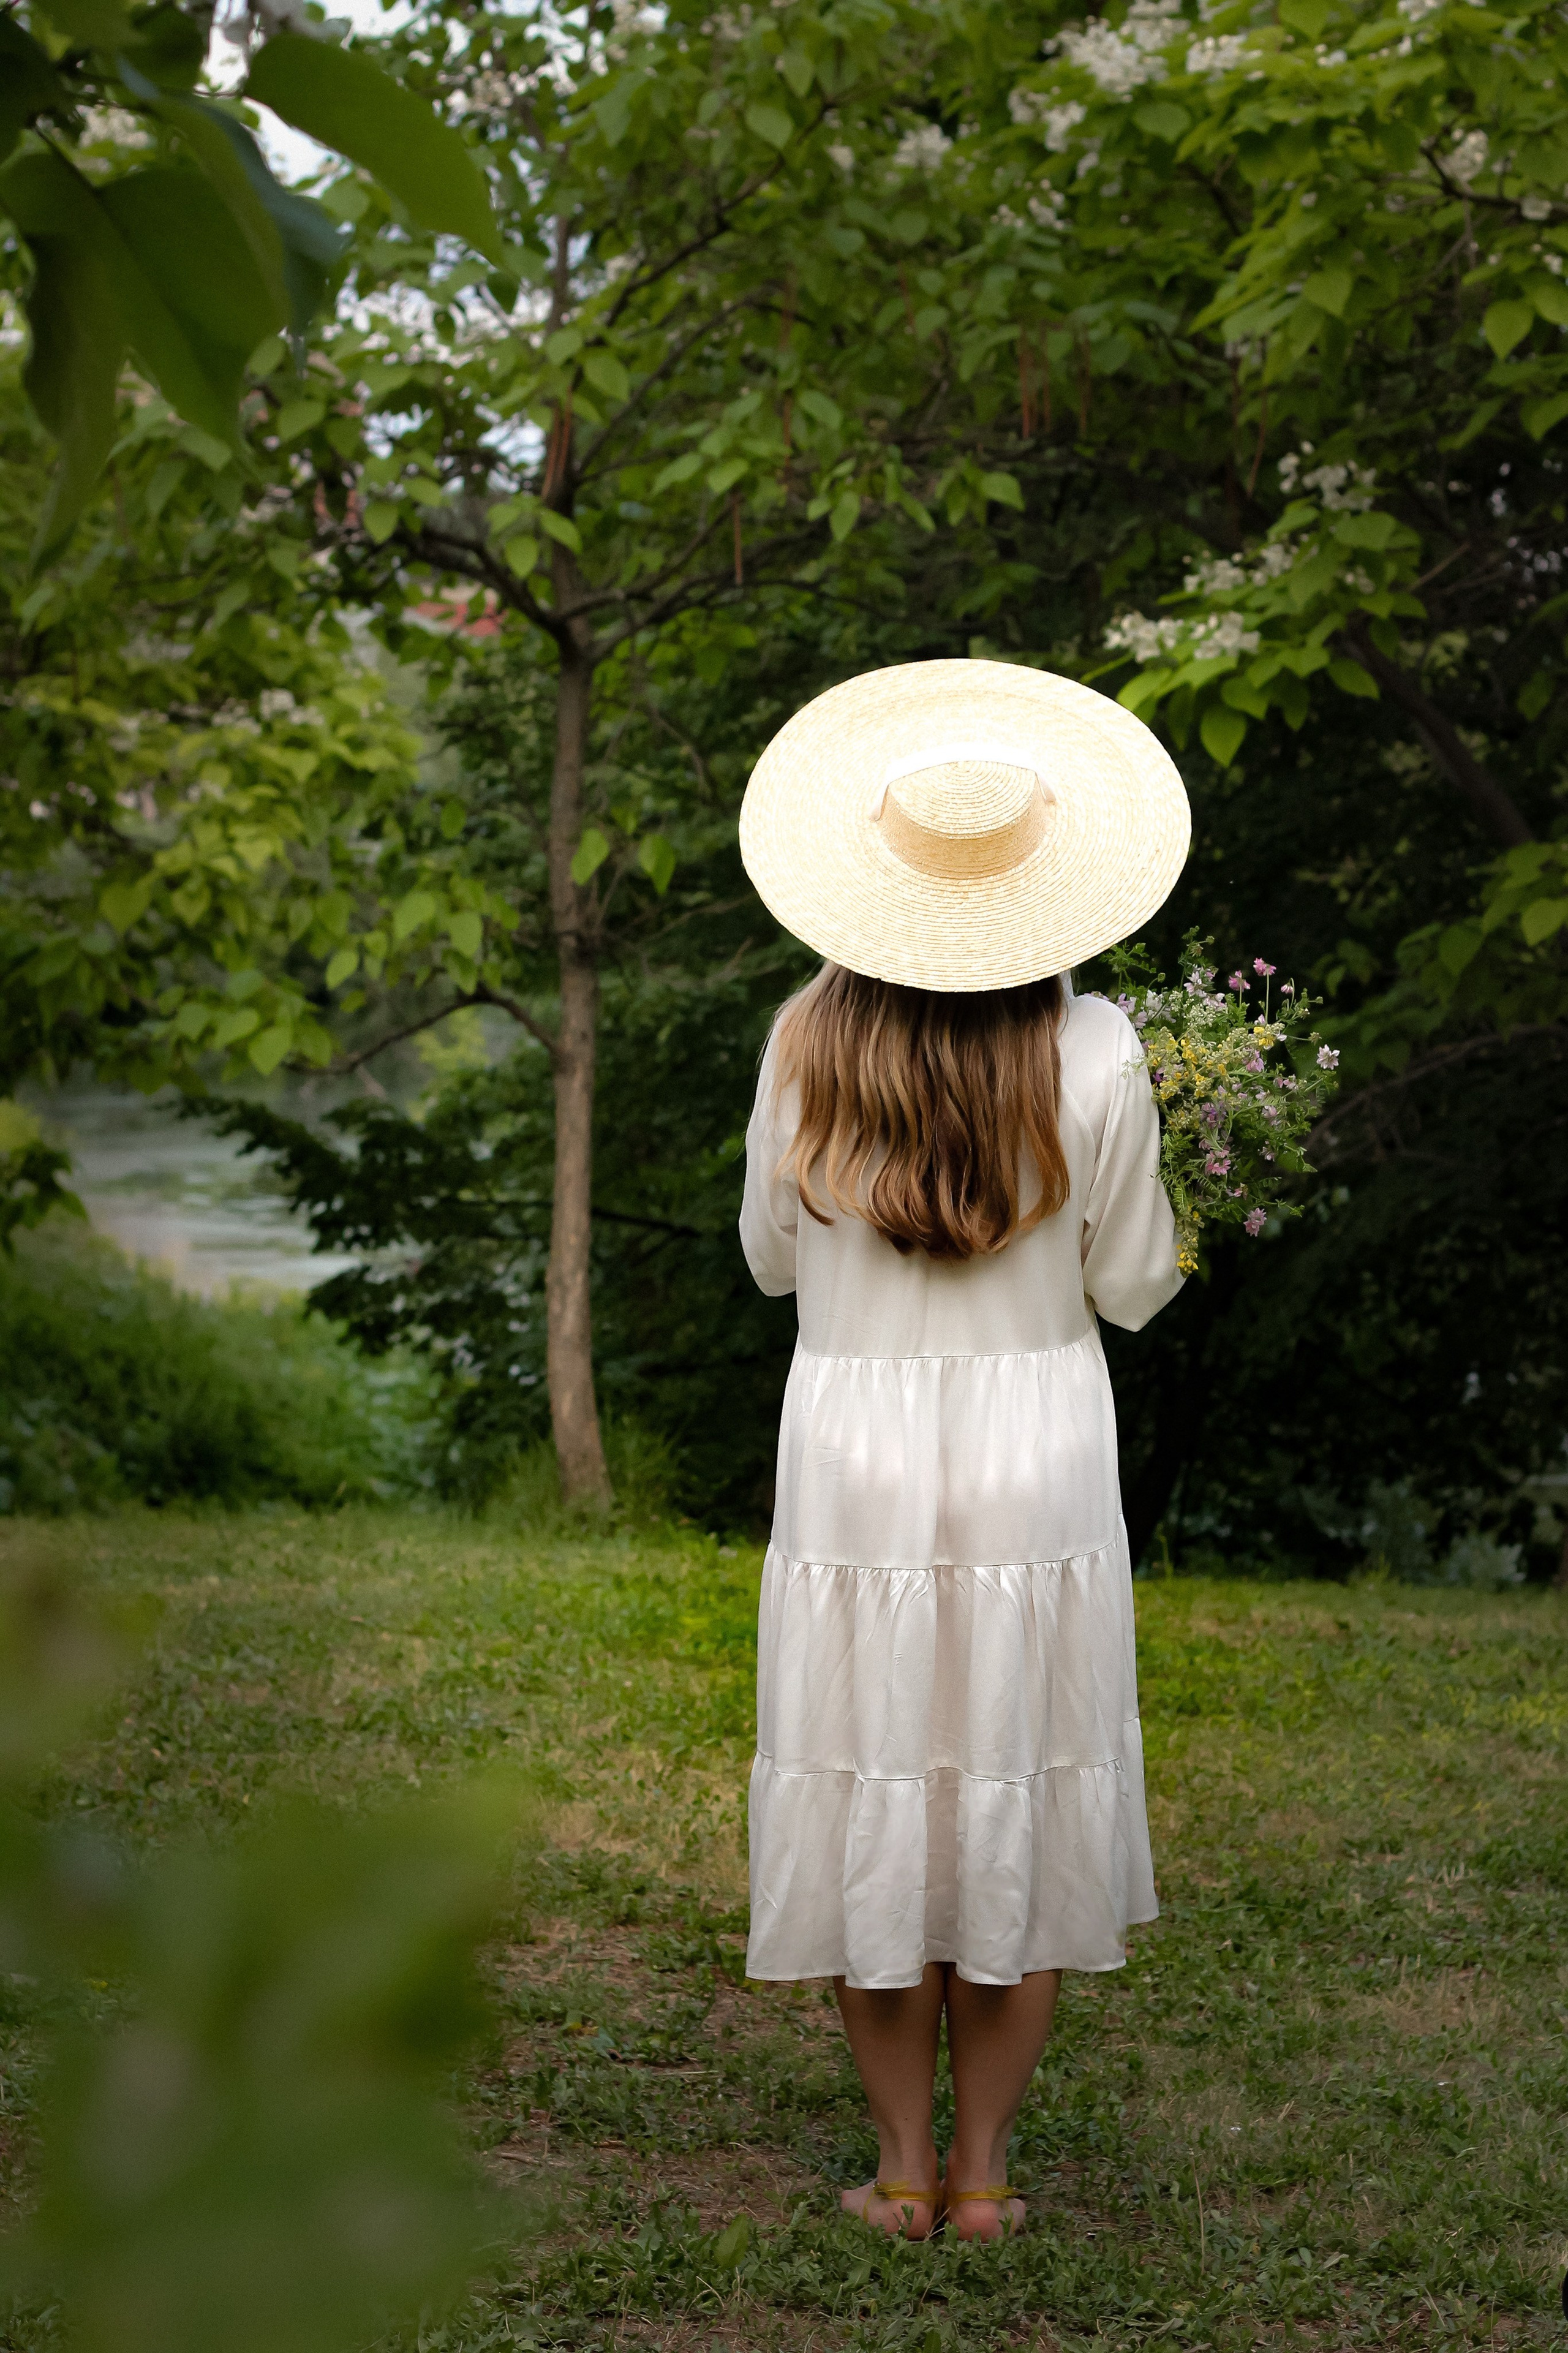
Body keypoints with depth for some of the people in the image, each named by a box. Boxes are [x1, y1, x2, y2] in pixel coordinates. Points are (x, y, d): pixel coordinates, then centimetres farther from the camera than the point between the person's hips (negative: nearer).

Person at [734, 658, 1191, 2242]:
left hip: (855, 1447, 1)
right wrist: (1180, 1199, 16)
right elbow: (1132, 1289, -3)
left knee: (871, 1797, 11)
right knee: (1018, 1793, 11)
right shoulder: (1091, 1055, -12)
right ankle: (984, 2169, 19)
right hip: (1036, 1451, -1)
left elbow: (770, 1260, 4)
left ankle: (903, 2167, 19)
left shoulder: (809, 1043, -8)